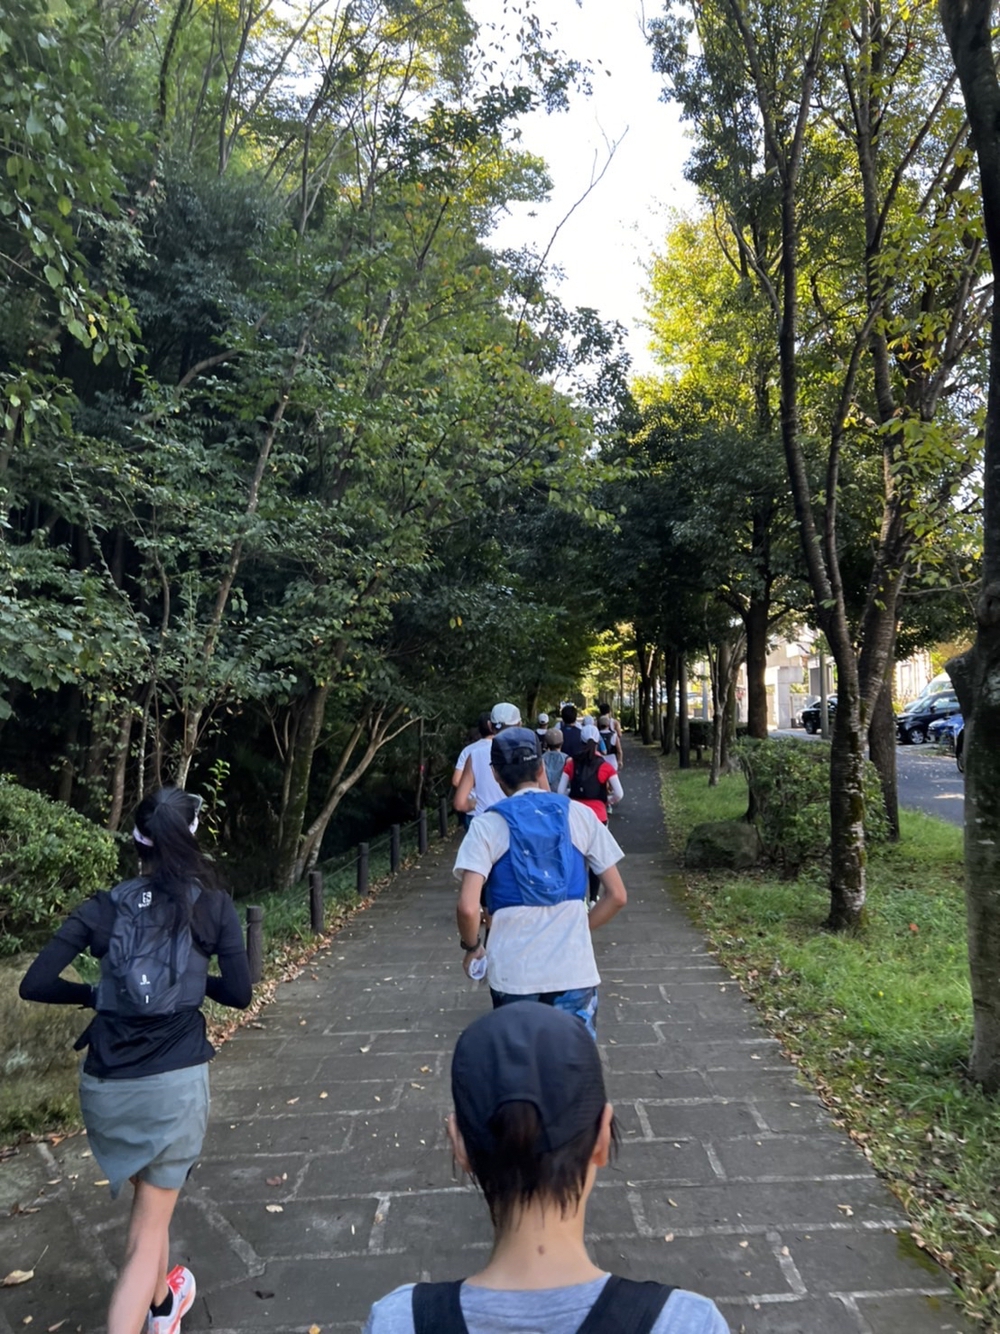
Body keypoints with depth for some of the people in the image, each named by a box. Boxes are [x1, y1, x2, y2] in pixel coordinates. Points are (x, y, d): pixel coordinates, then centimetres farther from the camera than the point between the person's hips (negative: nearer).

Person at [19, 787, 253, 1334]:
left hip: (105, 1084, 4)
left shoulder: (102, 907, -3)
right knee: (149, 1225, 12)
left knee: (148, 1201, 30)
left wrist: (93, 993, 11)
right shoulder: (212, 905, -7)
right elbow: (239, 994, -5)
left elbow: (35, 985, -5)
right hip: (175, 1081, -3)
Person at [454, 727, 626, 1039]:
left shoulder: (488, 824, -6)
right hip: (573, 970, 1)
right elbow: (617, 896, 2)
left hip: (513, 973, -1)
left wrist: (471, 947, 3)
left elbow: (468, 907, -16)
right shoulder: (580, 815, 1)